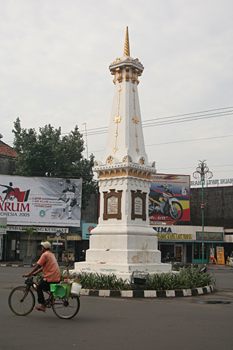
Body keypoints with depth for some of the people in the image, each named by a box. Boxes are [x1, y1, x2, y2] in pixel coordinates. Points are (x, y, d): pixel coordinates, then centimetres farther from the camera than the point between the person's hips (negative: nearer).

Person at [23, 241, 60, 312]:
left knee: (39, 288, 1)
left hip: (50, 277, -9)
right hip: (57, 277, 9)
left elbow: (38, 266, -10)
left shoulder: (45, 254, -8)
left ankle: (43, 306, -3)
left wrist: (29, 274, -4)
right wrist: (37, 272, 23)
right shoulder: (51, 254, 23)